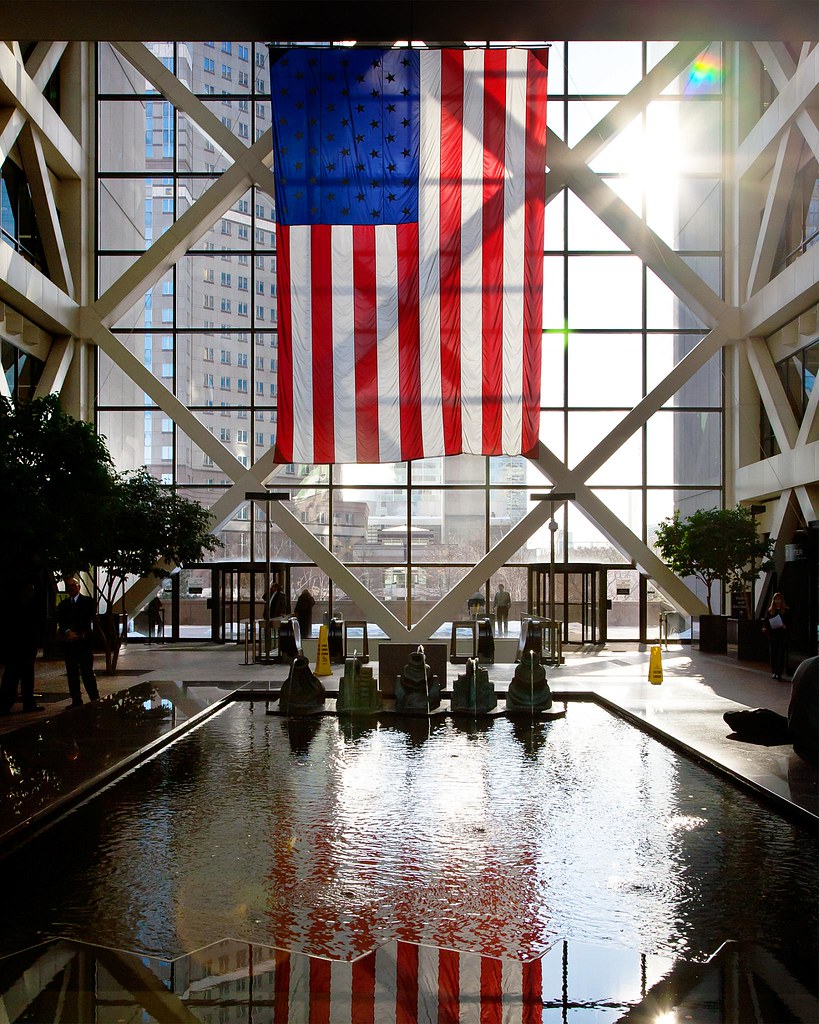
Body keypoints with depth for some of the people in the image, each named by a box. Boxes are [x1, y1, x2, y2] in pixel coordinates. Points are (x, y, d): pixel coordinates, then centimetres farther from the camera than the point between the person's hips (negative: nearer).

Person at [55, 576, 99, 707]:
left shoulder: (88, 602, 5)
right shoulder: (62, 605, 15)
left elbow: (88, 620, -4)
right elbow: (60, 622, 3)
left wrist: (76, 634, -11)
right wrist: (67, 632, -16)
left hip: (84, 642, -4)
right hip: (68, 643, 4)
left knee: (87, 672, -7)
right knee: (72, 673, 5)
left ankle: (95, 699, -3)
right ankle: (76, 700, 10)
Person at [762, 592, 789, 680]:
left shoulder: (786, 611, 2)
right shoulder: (770, 611, 9)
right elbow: (765, 621, 9)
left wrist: (785, 626, -17)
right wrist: (764, 627, -9)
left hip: (782, 635, -2)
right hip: (772, 635, 3)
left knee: (781, 654, -4)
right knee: (773, 654, 5)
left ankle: (779, 673, -1)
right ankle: (774, 672, 13)